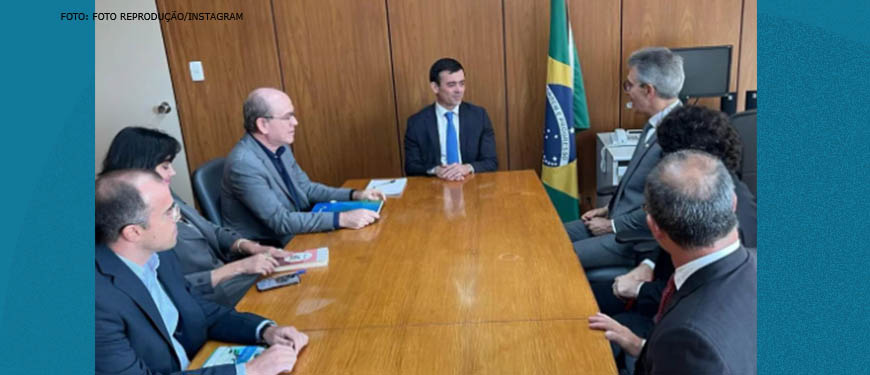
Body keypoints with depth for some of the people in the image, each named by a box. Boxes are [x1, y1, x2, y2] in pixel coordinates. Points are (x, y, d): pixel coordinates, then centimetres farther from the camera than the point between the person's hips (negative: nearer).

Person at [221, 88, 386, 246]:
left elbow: (306, 188, 13)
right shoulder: (244, 164, -24)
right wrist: (341, 219, -33)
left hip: (296, 235, 8)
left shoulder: (280, 147, 2)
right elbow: (280, 221, -28)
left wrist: (355, 195, 0)